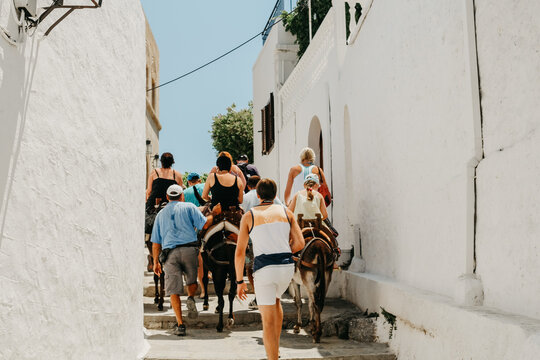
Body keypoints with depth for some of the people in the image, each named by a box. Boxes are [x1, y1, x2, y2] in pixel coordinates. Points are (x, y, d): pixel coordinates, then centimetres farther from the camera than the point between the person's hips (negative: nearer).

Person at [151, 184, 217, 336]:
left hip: (169, 253, 1)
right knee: (192, 280, 20)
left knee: (174, 291, 1)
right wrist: (214, 214, 16)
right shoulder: (189, 207, 10)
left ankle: (180, 325, -5)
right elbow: (204, 224, -1)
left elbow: (155, 243, 18)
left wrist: (156, 262, 22)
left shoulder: (161, 214, 20)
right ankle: (190, 298, -11)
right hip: (189, 249, -1)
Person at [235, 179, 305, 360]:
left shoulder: (248, 216, 5)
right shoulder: (286, 212, 10)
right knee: (276, 300, 31)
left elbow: (240, 252, 1)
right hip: (287, 266, 4)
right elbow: (300, 243, 4)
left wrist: (239, 281, 8)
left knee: (268, 321, 3)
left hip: (264, 269, -3)